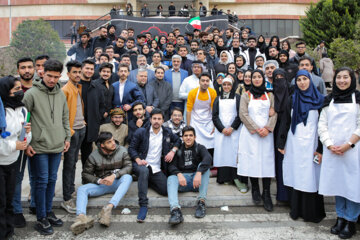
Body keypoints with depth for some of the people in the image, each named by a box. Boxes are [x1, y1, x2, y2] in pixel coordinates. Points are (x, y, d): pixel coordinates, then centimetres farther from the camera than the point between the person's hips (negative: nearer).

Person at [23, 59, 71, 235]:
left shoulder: (61, 94, 8)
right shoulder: (31, 93, -9)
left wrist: (67, 137, 14)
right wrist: (26, 143, -10)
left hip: (57, 147, 5)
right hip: (39, 147, -5)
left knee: (52, 180, 14)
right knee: (42, 181, 1)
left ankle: (48, 212, 29)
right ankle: (41, 219, 13)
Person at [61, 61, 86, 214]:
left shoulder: (79, 87, 12)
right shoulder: (65, 90, -12)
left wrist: (83, 122, 13)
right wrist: (69, 131, -17)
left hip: (81, 129, 8)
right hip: (72, 130, -7)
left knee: (74, 162, 17)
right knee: (69, 164, -3)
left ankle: (71, 189, 30)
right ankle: (67, 199, 3)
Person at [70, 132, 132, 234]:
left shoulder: (122, 151, -2)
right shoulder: (94, 156, -2)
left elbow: (128, 167, -11)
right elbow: (86, 174, 0)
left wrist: (114, 175, -25)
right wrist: (99, 180, -18)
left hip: (117, 183, -1)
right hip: (101, 184, 1)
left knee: (128, 177, -33)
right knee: (81, 189, -22)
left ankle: (109, 207, -47)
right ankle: (81, 217, -49)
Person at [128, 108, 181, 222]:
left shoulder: (167, 132, 9)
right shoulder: (141, 132, 0)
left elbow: (178, 140, 23)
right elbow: (131, 148, 1)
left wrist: (173, 151, 3)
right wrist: (138, 160, -17)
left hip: (157, 169, 4)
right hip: (142, 165, -3)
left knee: (167, 190, -15)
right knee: (144, 171, -41)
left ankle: (146, 181, 14)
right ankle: (143, 205, -35)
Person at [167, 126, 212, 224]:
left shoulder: (200, 148, 7)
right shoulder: (178, 149, 13)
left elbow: (208, 158, -15)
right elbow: (172, 165, 0)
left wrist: (199, 173, -34)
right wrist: (179, 174, -24)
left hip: (197, 179, 0)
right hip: (183, 179, 0)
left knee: (204, 166, -26)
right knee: (171, 178, -28)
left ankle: (201, 202, -30)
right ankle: (175, 210, -51)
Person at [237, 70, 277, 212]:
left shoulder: (270, 96, 15)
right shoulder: (246, 96, 10)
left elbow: (274, 113, 6)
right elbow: (243, 115, -1)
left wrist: (267, 128, -10)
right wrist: (256, 129, -11)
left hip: (266, 133, 1)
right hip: (250, 133, -1)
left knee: (267, 161, -5)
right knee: (252, 160, -4)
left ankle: (266, 194, -2)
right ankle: (255, 190, 11)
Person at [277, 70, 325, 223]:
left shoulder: (319, 100, 3)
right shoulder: (291, 100, 10)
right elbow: (285, 123, 10)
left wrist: (321, 148, -6)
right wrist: (281, 144, 5)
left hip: (311, 143, -2)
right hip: (294, 144, 2)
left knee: (311, 176, -1)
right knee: (295, 176, 4)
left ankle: (312, 212, 11)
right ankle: (296, 210, 15)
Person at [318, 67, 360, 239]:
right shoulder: (329, 100, 14)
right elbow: (322, 125, 9)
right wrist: (329, 145, -5)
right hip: (331, 150, 3)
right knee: (336, 182, 8)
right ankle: (340, 218, 20)